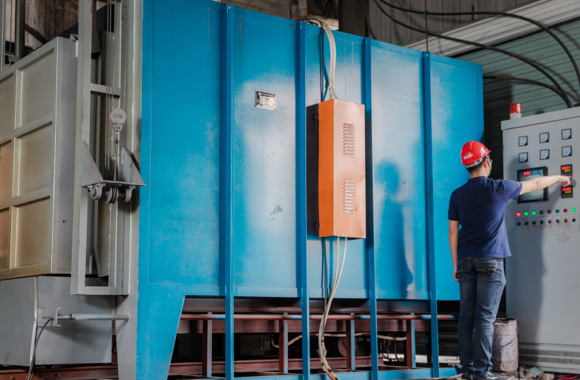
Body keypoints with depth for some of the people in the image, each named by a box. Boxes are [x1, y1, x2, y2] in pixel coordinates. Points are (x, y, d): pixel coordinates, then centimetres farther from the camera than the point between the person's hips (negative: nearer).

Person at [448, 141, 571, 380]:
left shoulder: (457, 195, 6)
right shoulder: (499, 188, -3)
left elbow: (453, 232, 8)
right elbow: (535, 184, 11)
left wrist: (456, 264, 15)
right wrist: (559, 178, 29)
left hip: (466, 261, 4)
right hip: (490, 261, -4)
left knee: (467, 316, 6)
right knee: (485, 317, -4)